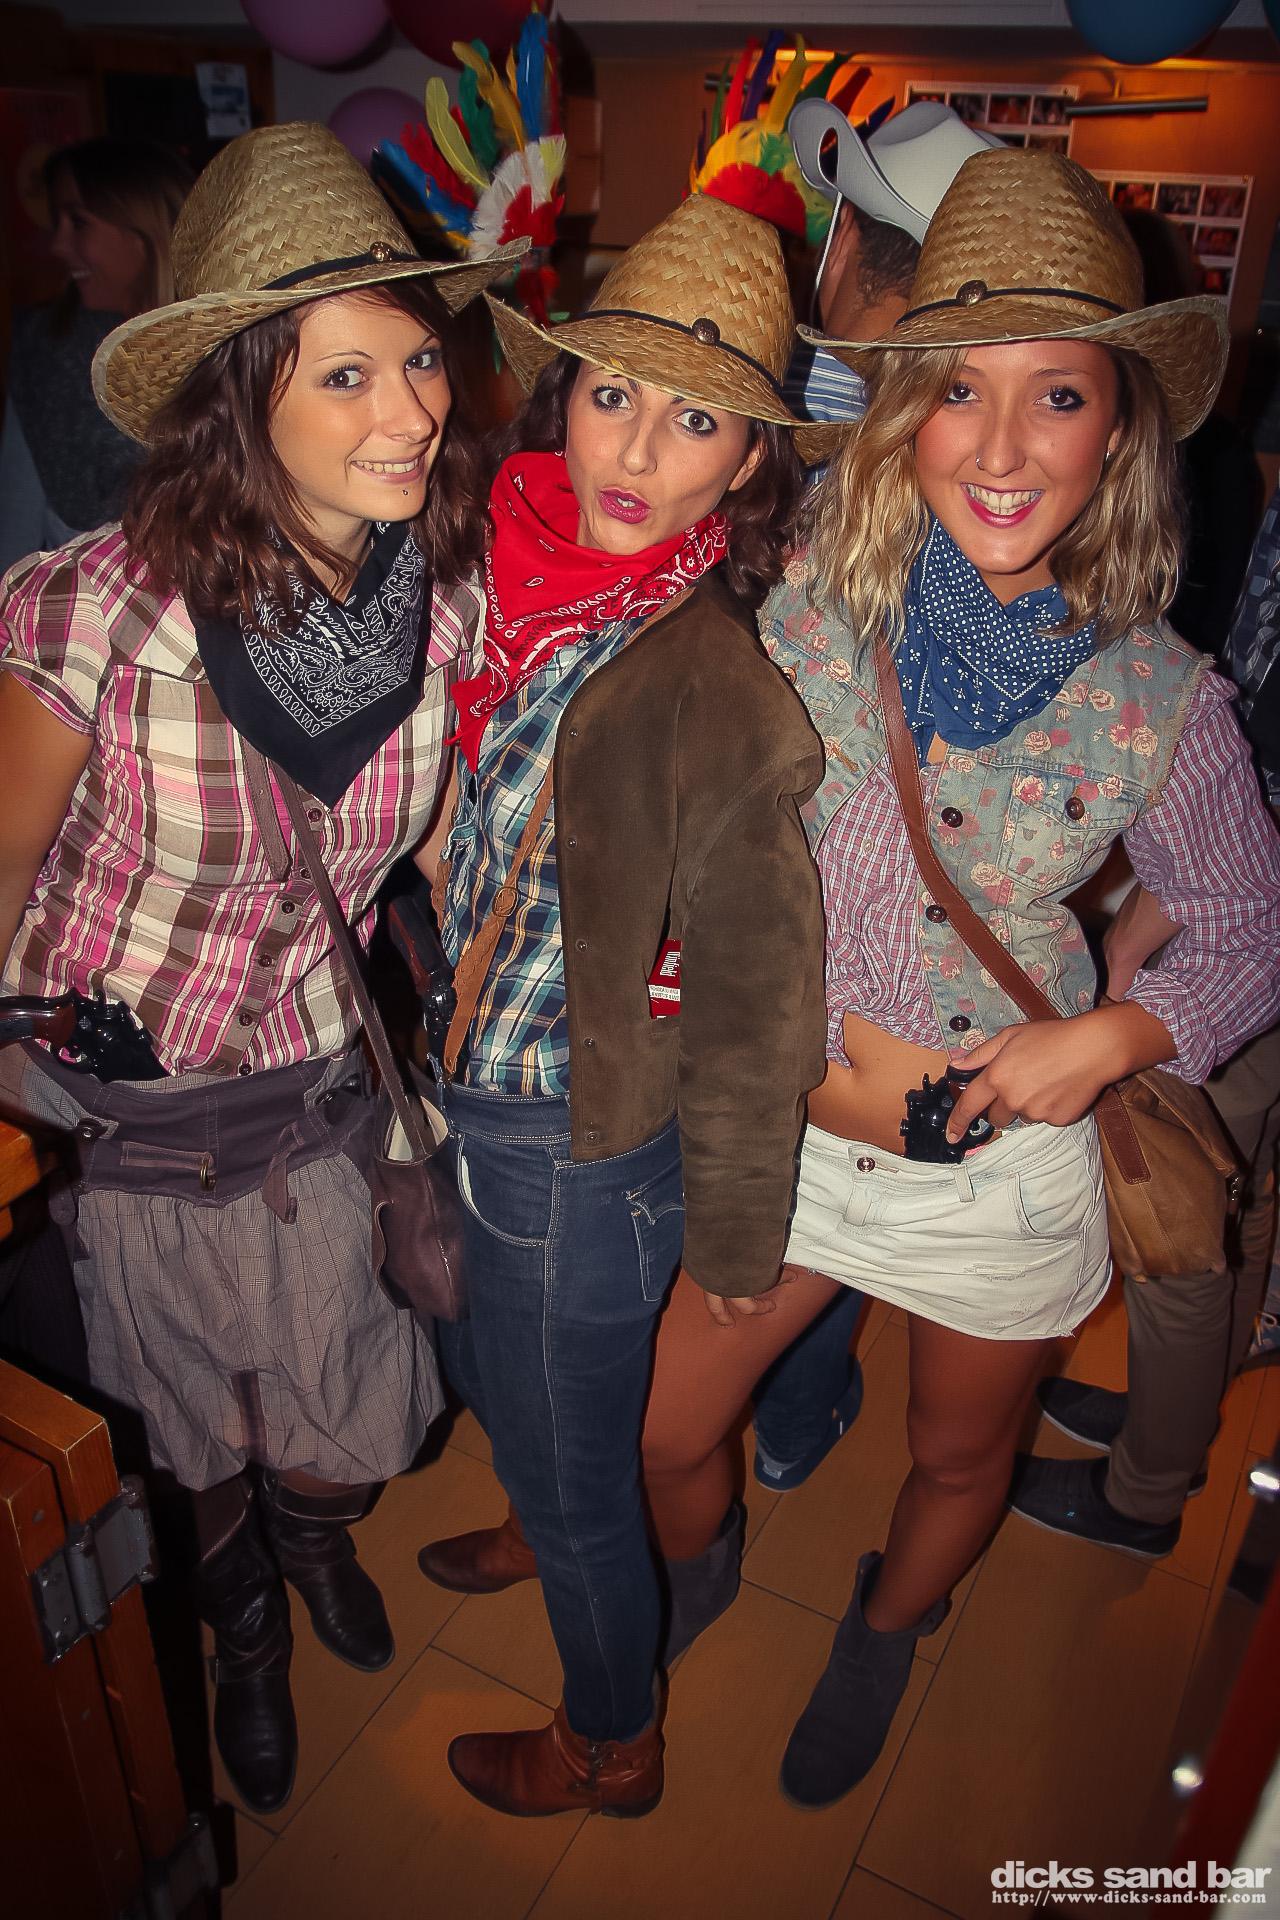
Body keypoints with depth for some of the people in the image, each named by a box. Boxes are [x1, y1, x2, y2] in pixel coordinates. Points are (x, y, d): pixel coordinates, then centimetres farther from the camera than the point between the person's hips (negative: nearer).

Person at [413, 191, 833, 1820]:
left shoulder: (718, 691, -28)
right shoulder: (519, 585, -7)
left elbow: (755, 1002, -19)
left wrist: (734, 1237, -9)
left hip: (585, 1151, -7)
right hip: (473, 1095, 7)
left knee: (572, 1469, 17)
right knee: (485, 1365, 32)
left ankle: (612, 1745, 48)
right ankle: (546, 1528, 66)